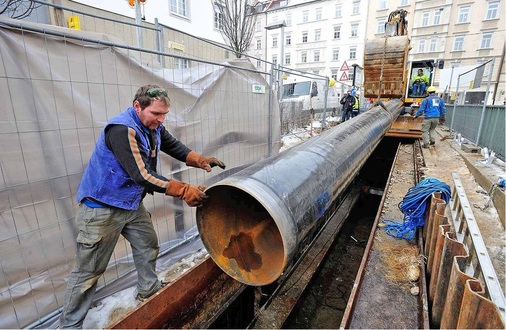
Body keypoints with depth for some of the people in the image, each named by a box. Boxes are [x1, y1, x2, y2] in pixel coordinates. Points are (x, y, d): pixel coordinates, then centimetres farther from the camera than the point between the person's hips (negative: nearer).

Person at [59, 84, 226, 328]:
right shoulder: (123, 129, -28)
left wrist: (201, 161, -12)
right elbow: (143, 177, -34)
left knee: (148, 246, 20)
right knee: (89, 270, 4)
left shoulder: (153, 127, -1)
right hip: (102, 208, -8)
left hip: (133, 204, 9)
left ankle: (149, 290, 41)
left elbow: (175, 147, 6)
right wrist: (185, 191, -35)